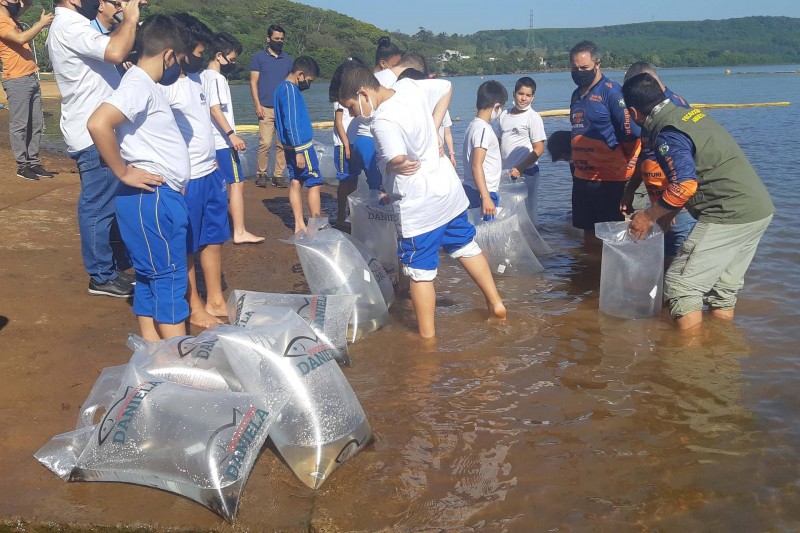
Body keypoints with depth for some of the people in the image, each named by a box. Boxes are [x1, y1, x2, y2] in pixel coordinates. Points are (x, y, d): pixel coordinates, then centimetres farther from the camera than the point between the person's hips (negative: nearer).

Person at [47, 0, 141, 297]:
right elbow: (116, 52, -33)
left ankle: (106, 268, 28)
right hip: (94, 136, -11)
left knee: (101, 205, 17)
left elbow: (108, 50, 22)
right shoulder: (69, 26, -18)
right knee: (98, 206, -1)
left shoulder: (71, 25, 16)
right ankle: (101, 277, 9)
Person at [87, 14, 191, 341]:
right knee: (169, 278, -5)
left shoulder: (147, 86, 15)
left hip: (162, 197, 10)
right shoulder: (138, 85, -15)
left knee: (151, 277, 13)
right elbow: (98, 123, -30)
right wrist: (123, 173, -20)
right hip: (152, 197, -10)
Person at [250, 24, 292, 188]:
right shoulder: (259, 57, 5)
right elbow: (253, 82, 2)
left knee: (283, 143, 0)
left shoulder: (288, 59, 14)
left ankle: (278, 175, 8)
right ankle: (261, 174, 2)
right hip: (266, 108, -3)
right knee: (265, 143, -10)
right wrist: (257, 105, -7)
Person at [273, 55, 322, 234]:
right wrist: (298, 151, -22)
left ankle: (299, 225, 12)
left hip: (291, 146, 9)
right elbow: (291, 123, -23)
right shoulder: (290, 90, -17)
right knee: (314, 183, -2)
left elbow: (280, 122, 20)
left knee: (295, 182, 9)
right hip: (302, 146, -9)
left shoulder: (282, 88, 13)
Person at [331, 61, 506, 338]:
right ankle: (496, 304, 36)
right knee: (466, 248, 24)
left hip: (419, 205, -9)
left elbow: (398, 161, -37)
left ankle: (427, 337, 18)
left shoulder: (383, 121, -25)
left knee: (420, 272, 6)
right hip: (449, 189, 9)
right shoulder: (410, 87, -1)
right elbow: (446, 87, 15)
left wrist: (393, 166, -13)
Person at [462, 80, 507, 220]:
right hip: (481, 193, -9)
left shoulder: (475, 125, 12)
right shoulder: (483, 129, -16)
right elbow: (476, 166, -22)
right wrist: (486, 198, -26)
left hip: (473, 190, 9)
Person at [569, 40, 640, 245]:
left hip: (609, 178, -7)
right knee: (589, 234, 14)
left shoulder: (611, 91, -11)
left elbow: (632, 132, -14)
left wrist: (625, 164, -7)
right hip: (582, 176, 8)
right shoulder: (577, 94, 13)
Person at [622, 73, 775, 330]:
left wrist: (649, 216, -10)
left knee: (681, 285, -4)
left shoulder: (667, 134, -15)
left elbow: (684, 185, -24)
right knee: (722, 287, 18)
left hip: (729, 214, -9)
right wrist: (668, 211, 26)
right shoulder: (687, 113, 14)